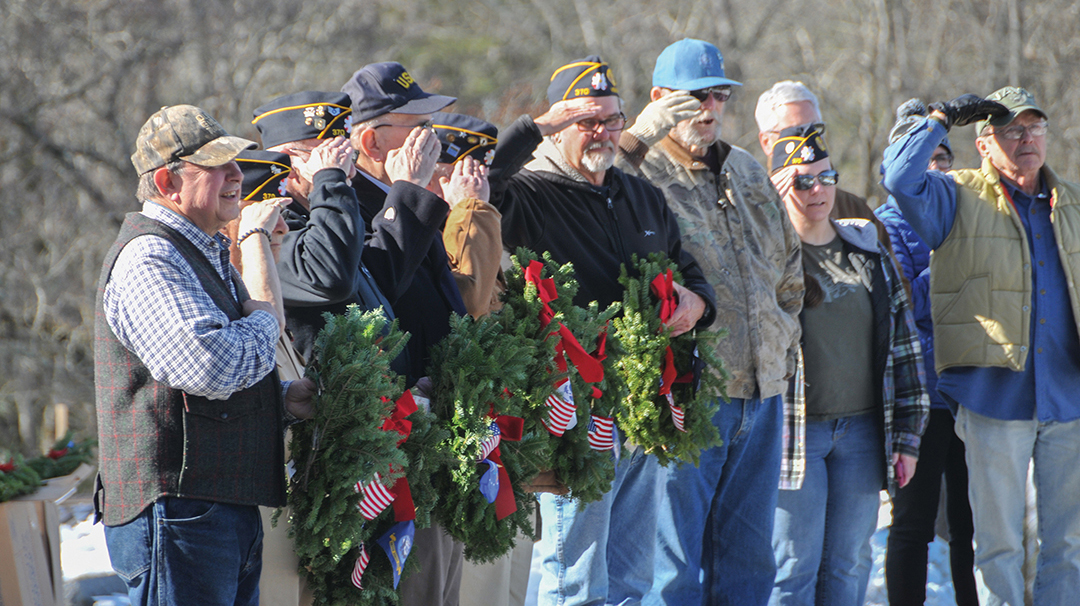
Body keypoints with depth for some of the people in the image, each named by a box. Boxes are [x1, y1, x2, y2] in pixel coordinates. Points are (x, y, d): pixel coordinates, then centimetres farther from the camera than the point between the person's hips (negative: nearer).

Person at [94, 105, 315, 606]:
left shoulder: (204, 255, 22)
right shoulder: (149, 259, -14)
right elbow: (210, 366, -28)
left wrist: (282, 400, 13)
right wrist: (263, 320, -8)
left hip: (230, 509, 10)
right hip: (177, 511, -10)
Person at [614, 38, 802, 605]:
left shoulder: (748, 171, 17)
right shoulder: (638, 173, -5)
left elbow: (789, 264, 26)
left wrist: (784, 339, 19)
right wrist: (635, 140, -28)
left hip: (762, 389, 7)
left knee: (747, 553, 13)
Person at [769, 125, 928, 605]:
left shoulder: (868, 250, 13)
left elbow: (903, 342, 15)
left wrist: (907, 436, 10)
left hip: (861, 431, 5)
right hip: (793, 429, -4)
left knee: (848, 566, 7)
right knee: (794, 565, -5)